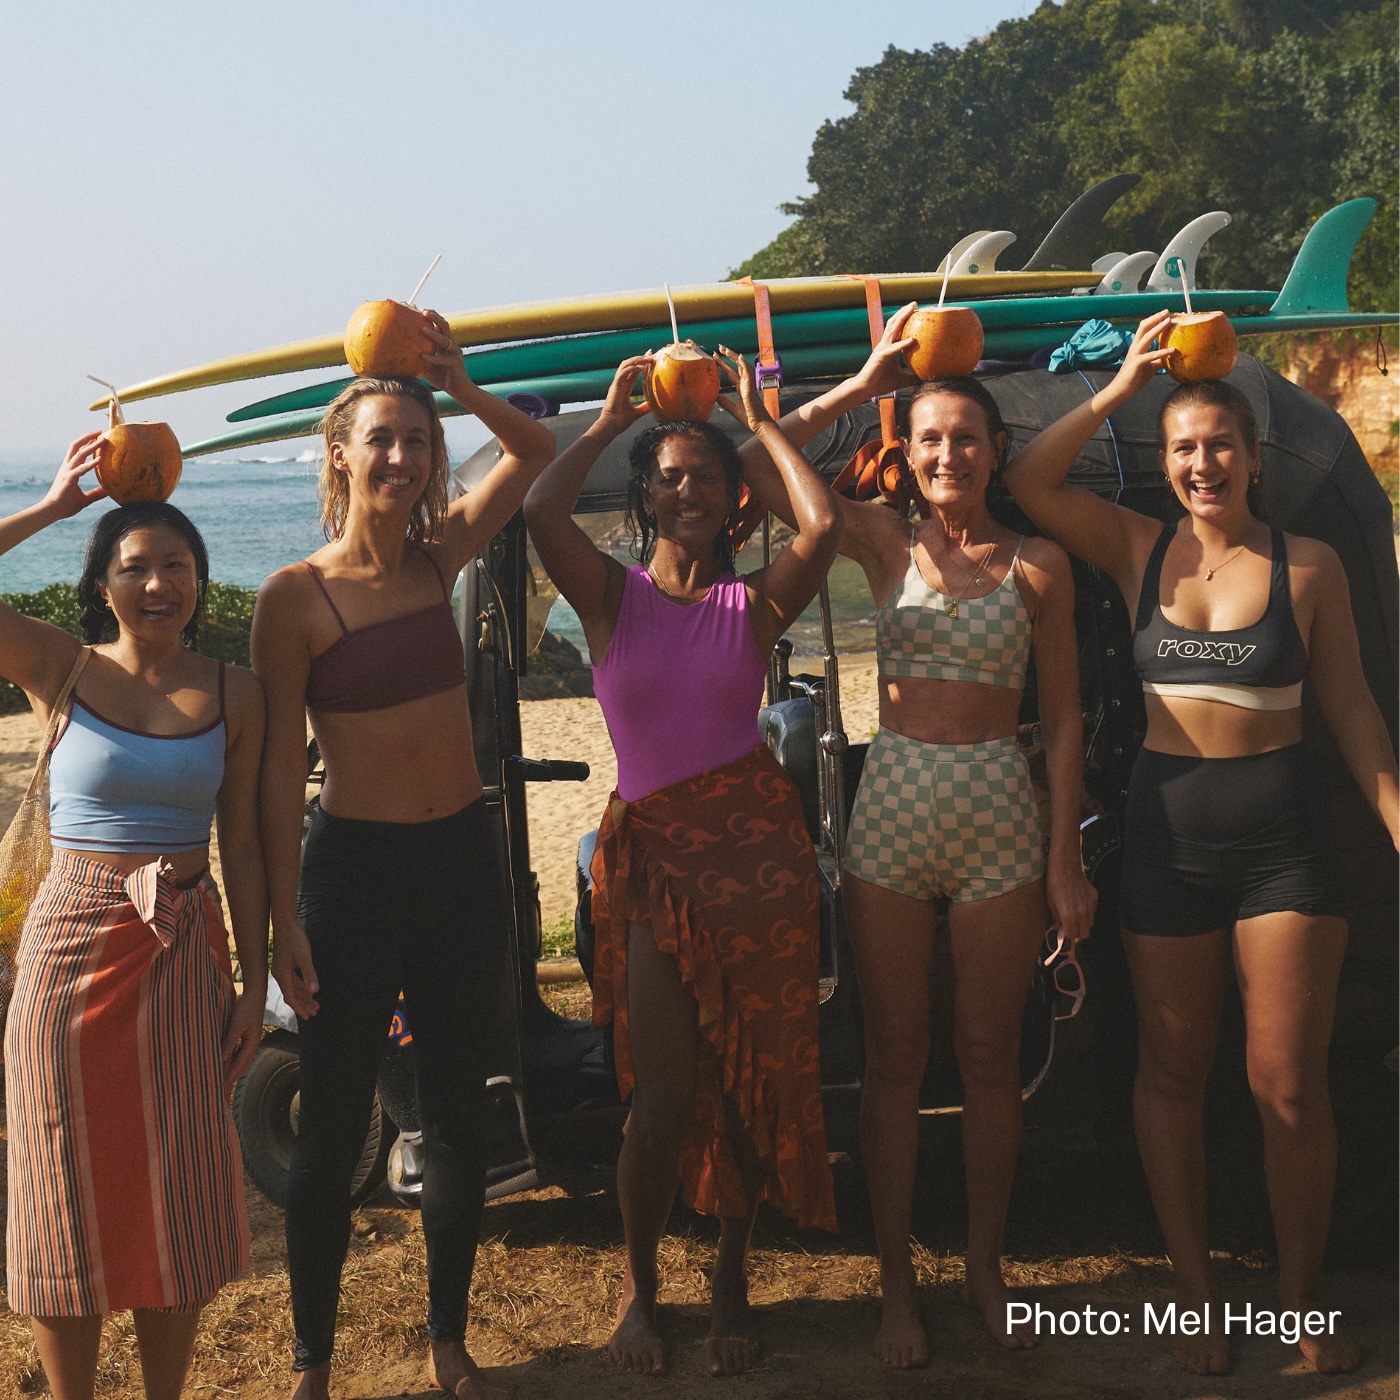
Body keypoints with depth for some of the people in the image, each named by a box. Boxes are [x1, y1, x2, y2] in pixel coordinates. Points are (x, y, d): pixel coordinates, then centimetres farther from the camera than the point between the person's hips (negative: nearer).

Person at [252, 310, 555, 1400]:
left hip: (463, 860, 5)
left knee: (458, 1113, 14)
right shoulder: (297, 595, -9)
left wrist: (461, 384, -11)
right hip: (354, 867, -4)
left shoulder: (438, 557, 3)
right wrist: (285, 918, -10)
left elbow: (538, 452, 7)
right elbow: (281, 765, -8)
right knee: (334, 1126, 6)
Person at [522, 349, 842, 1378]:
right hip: (653, 852, -1)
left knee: (755, 1080, 7)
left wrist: (761, 421, -1)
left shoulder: (753, 604, 5)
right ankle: (639, 1288, 19)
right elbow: (542, 511, -14)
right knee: (664, 1095, -4)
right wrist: (610, 421, -1)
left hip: (760, 845, 1)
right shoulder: (612, 595, 3)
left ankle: (732, 1283, 26)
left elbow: (822, 527, -13)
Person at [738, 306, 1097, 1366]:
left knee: (991, 1057, 10)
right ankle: (897, 1283, 20)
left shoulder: (1037, 564, 2)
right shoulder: (887, 542, 3)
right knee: (895, 1058, 8)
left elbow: (1062, 718, 3)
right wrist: (865, 383, -3)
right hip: (892, 810, 0)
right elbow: (760, 472, -4)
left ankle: (986, 1266, 27)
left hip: (1001, 819, 0)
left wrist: (1065, 859, -2)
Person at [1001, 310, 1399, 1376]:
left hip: (1283, 837, -2)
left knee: (1290, 1086, 1)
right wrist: (1121, 388, -9)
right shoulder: (1141, 551, 3)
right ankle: (1197, 1295, 24)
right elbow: (1028, 482, -5)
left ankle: (1303, 1299, 21)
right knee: (1172, 1071, 9)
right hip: (1167, 836, 2)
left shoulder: (1307, 564, -1)